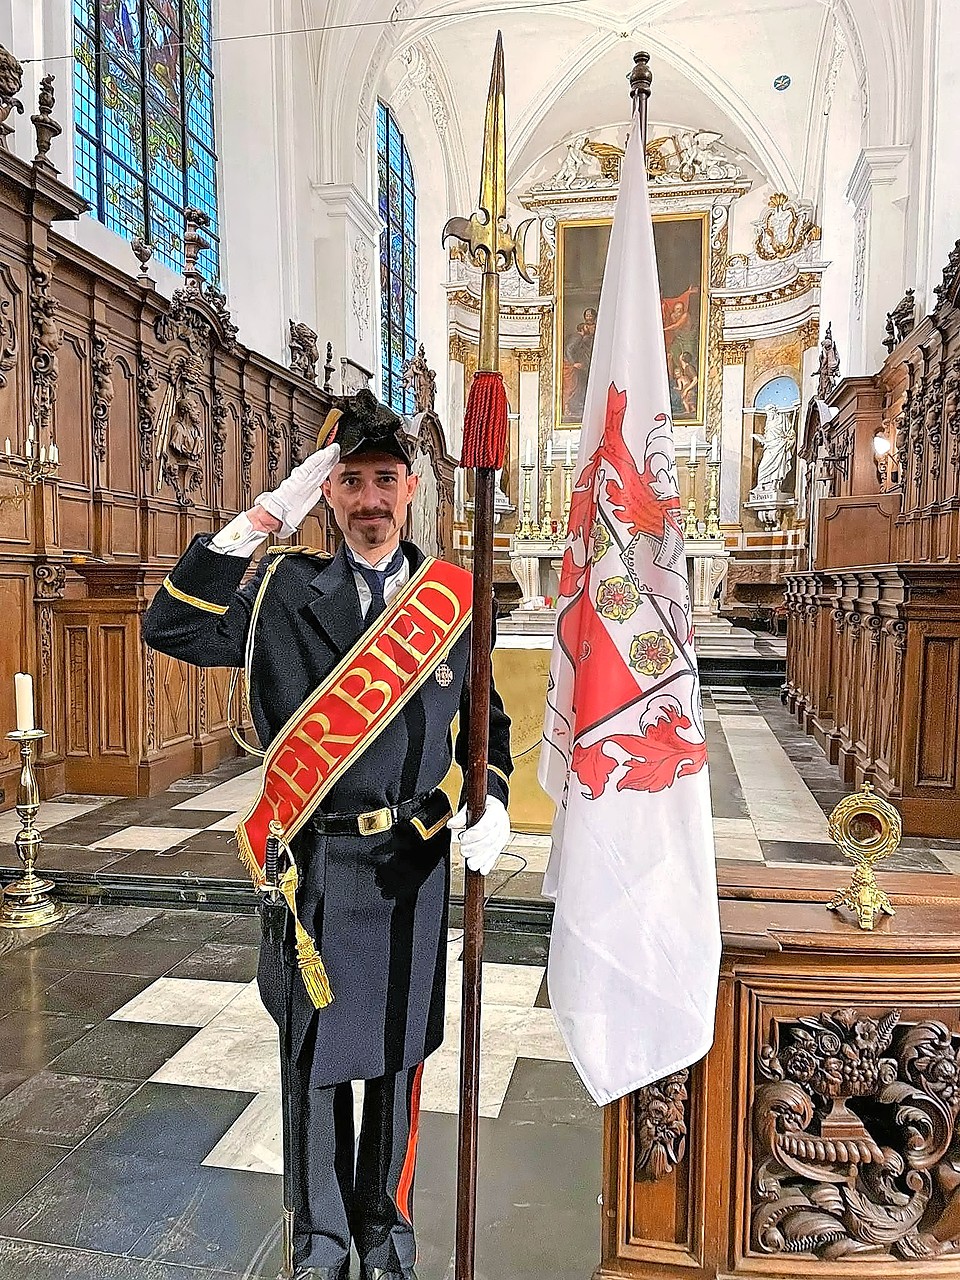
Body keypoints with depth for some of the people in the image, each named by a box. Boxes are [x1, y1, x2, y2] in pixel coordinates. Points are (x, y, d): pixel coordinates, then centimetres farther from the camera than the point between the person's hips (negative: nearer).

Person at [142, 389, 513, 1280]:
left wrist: (491, 804, -6)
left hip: (411, 862, 2)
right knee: (314, 1055, 14)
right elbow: (172, 629, -14)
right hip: (314, 858, -1)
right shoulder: (286, 588, -1)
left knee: (397, 1053, 17)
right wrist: (265, 518, -17)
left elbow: (484, 721, 12)